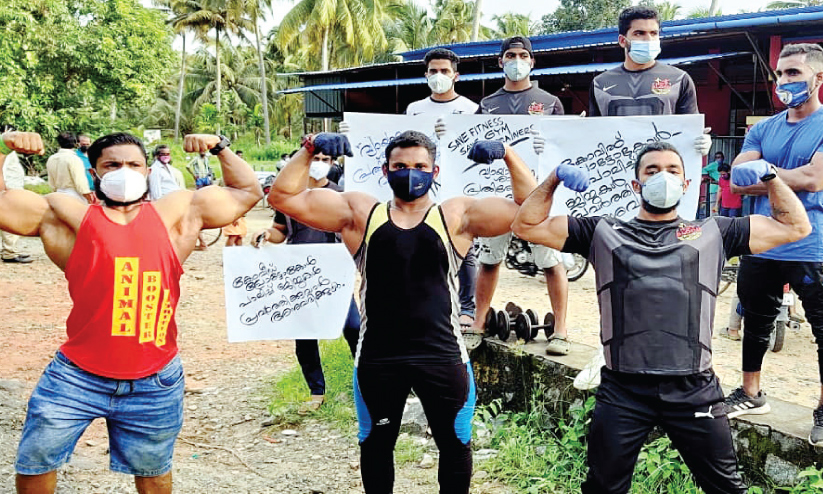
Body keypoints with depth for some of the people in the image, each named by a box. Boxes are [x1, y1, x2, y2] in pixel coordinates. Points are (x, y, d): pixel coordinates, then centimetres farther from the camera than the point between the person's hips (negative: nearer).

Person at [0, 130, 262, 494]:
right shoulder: (67, 215, 3)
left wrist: (220, 148, 5)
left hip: (154, 384, 1)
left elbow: (248, 191, 15)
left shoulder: (177, 214, 7)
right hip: (78, 377, -1)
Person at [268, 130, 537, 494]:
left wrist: (508, 155, -13)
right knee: (376, 444, 18)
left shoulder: (456, 216, 1)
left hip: (442, 355, 0)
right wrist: (309, 151, -11)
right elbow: (284, 197, 0)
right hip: (377, 358, 1)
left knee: (455, 444, 14)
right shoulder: (360, 213, 3)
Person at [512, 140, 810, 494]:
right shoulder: (603, 233, 13)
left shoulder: (713, 233, 15)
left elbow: (796, 227, 17)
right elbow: (526, 226, 12)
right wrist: (555, 179, 2)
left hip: (694, 389, 0)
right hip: (622, 389, 0)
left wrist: (769, 176, 7)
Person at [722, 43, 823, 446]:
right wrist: (788, 181, -12)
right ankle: (750, 394, 35)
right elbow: (737, 181, 0)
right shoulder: (763, 129, 10)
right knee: (755, 323, 18)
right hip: (762, 246, 6)